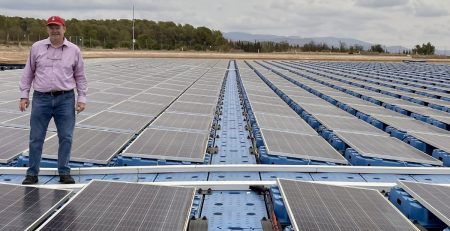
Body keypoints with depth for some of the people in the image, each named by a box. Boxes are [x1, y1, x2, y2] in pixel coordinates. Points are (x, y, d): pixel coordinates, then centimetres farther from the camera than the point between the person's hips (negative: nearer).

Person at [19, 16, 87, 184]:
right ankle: (32, 173, 15)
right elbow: (28, 73, 9)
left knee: (66, 138, 3)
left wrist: (82, 98, 2)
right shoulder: (37, 47, 5)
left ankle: (64, 172, 16)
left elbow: (80, 77, 8)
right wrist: (24, 95, 4)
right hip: (41, 99, 0)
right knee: (36, 138, 4)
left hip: (65, 99, 0)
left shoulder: (74, 50, 4)